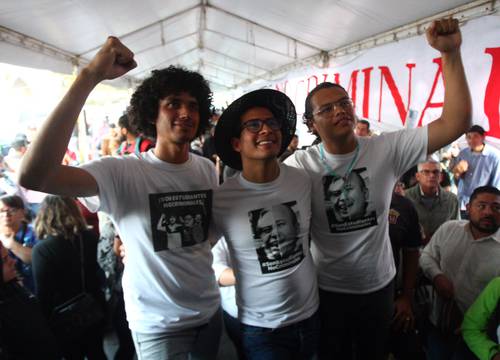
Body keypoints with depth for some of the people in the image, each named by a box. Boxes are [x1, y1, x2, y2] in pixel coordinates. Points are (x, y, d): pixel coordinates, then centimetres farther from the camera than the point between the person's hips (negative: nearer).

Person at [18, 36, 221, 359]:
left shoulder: (208, 169, -3)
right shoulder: (123, 172, -20)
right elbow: (34, 176, -37)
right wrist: (90, 77, -38)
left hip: (210, 311, 6)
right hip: (158, 326, -5)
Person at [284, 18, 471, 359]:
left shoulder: (388, 149, -13)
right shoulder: (299, 165, -17)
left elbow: (456, 122, -19)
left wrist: (451, 52, -24)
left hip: (379, 285, 3)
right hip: (327, 290, -2)